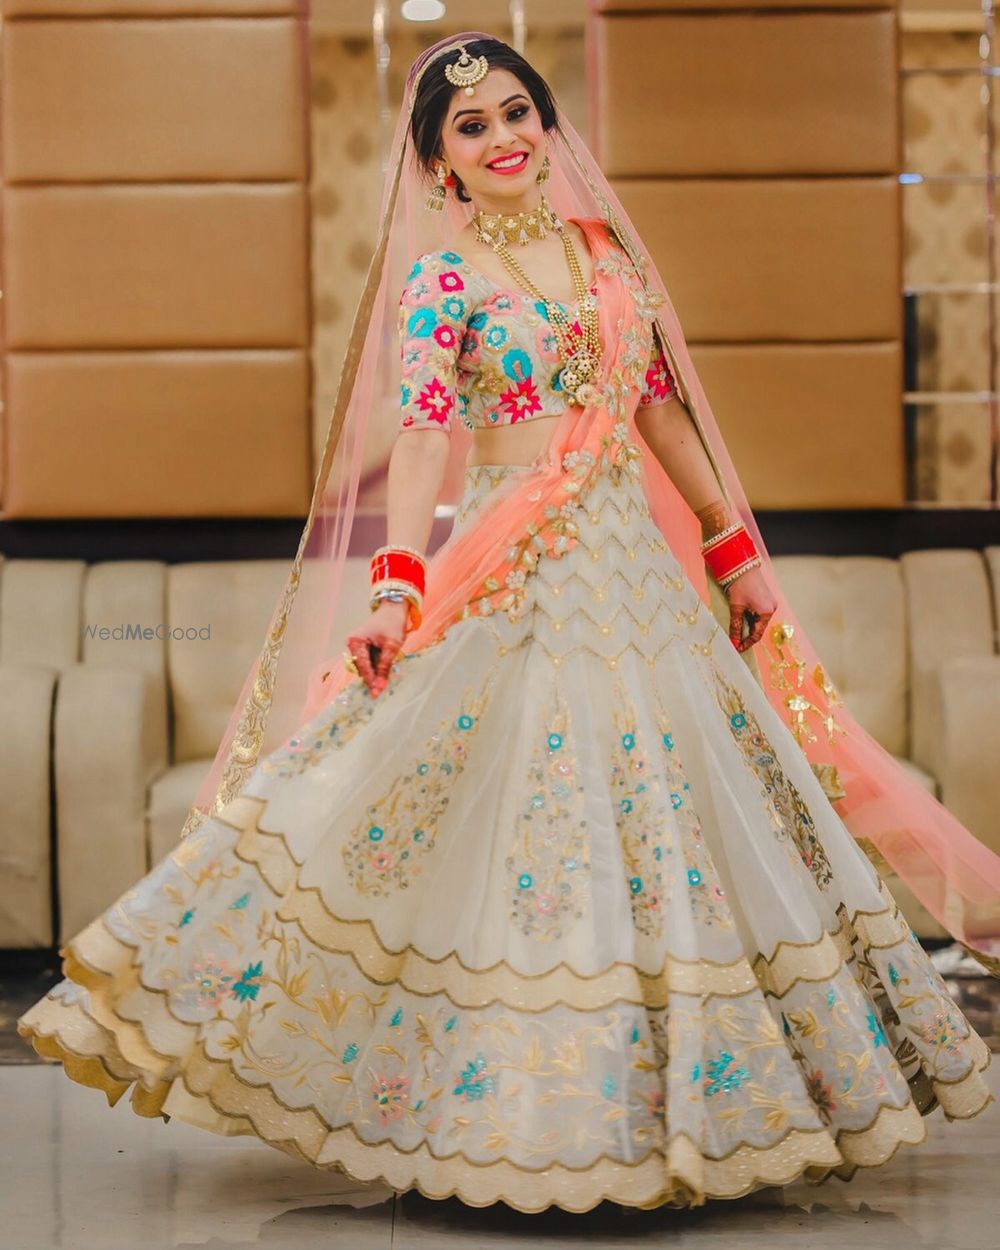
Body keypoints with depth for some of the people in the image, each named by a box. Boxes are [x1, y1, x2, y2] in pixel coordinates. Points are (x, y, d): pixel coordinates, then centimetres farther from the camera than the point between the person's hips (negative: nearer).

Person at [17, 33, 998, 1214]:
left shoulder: (604, 247, 12)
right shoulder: (438, 276, -4)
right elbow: (419, 436, -16)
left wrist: (733, 549, 17)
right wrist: (399, 586, -29)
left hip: (638, 570, 6)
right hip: (516, 582, -6)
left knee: (679, 810, 9)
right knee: (516, 820, -5)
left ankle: (668, 1092, 23)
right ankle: (532, 1105, 8)